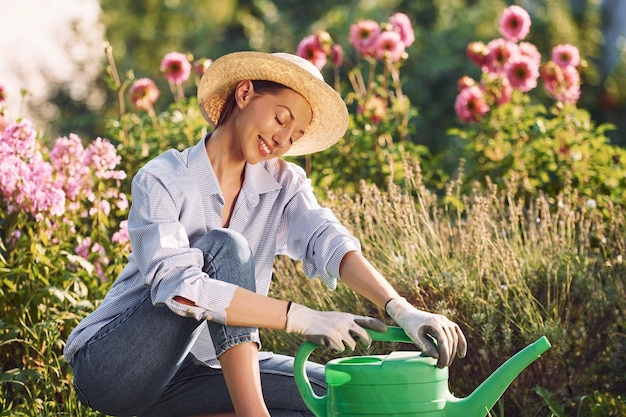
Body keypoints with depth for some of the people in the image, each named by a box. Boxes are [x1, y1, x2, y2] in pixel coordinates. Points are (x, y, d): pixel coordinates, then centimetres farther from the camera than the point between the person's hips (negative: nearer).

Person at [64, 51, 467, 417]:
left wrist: (402, 310, -37)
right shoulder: (162, 181, -15)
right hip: (111, 366, -6)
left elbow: (331, 243, -17)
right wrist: (299, 318, -39)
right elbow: (177, 287, -32)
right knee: (225, 247, -26)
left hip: (191, 369, 6)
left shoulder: (282, 184, 2)